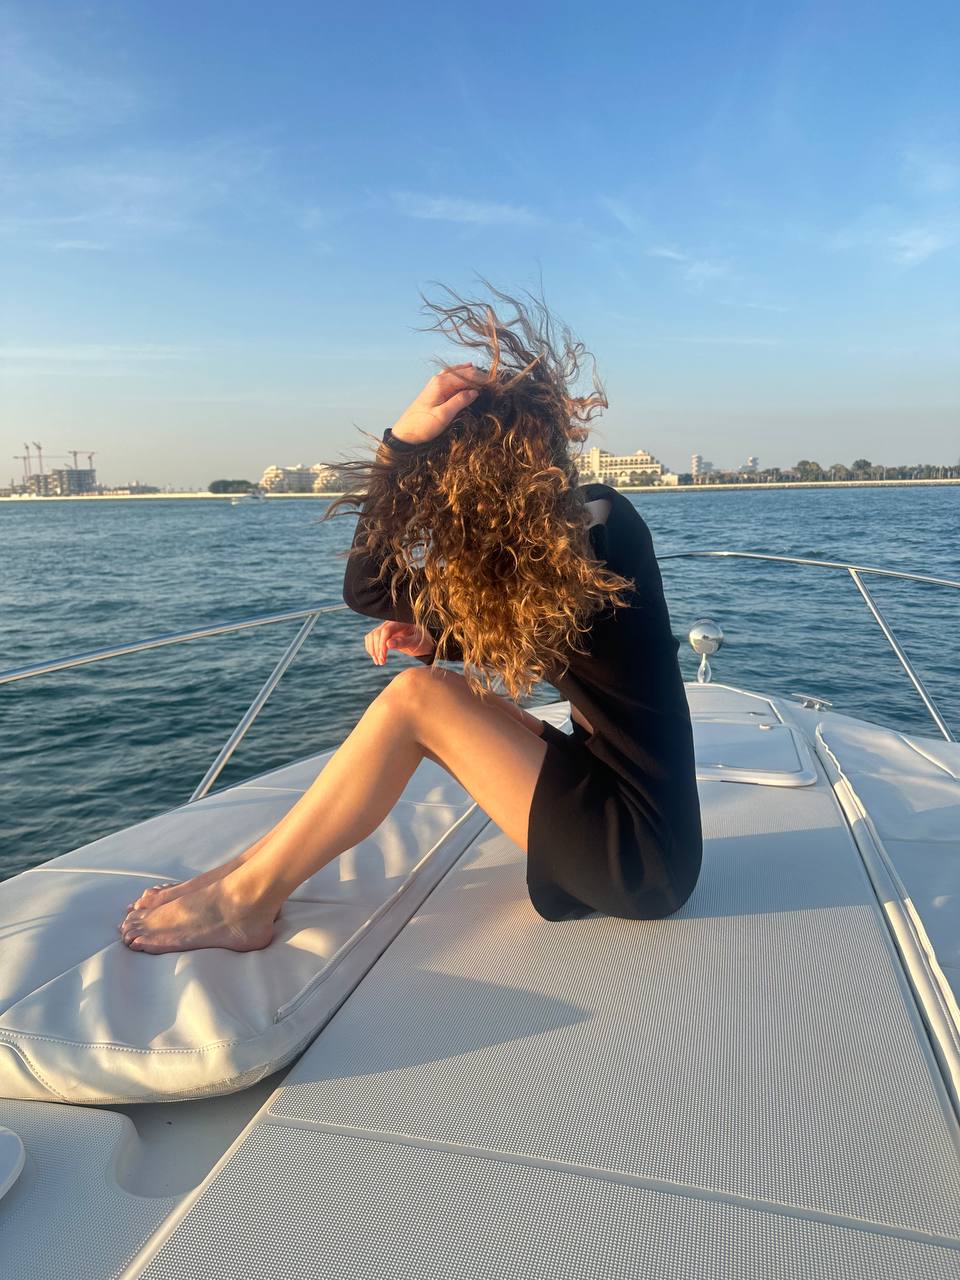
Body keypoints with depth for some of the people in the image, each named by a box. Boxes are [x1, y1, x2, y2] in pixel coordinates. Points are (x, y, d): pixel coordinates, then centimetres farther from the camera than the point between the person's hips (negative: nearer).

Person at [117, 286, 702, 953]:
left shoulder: (556, 572, -24)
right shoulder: (604, 513, -1)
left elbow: (366, 587, -16)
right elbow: (518, 638, 14)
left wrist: (402, 439, -21)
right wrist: (436, 639, -3)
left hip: (639, 862, -9)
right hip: (635, 812, 9)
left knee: (415, 698, -16)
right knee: (448, 691, 2)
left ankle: (243, 900, -3)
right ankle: (254, 867, 8)